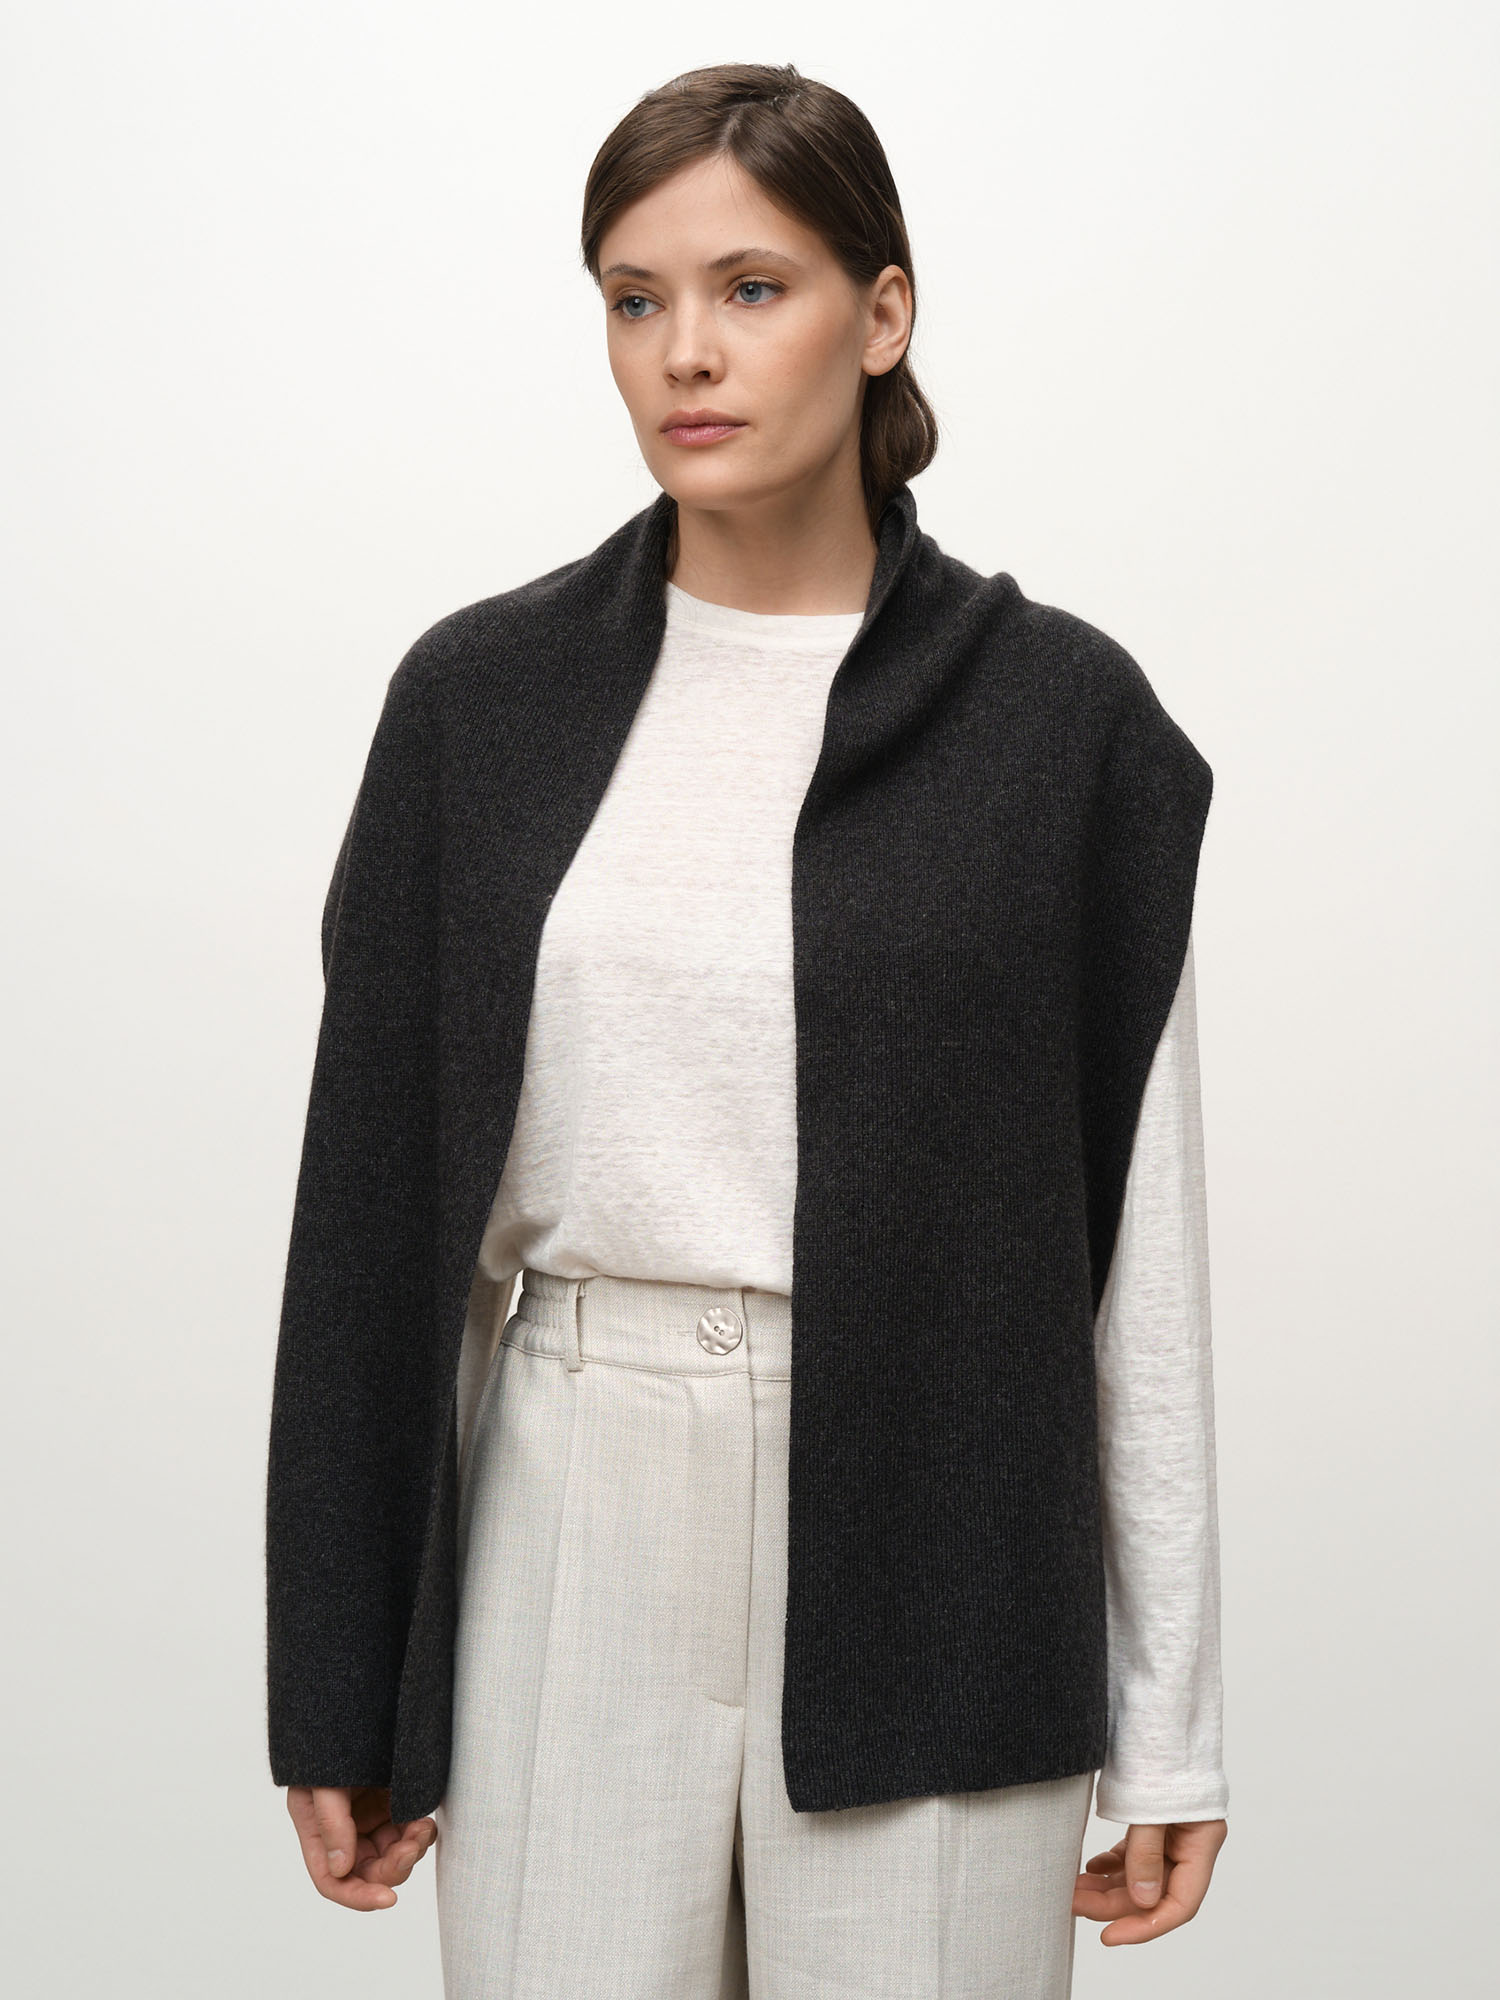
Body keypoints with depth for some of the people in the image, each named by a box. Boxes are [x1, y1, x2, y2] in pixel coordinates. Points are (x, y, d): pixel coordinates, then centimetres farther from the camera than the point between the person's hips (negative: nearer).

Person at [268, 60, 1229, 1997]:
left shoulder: (1057, 713, -2)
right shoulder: (480, 692, 3)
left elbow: (1142, 1232, 0)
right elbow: (373, 1200, 5)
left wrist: (1169, 1721, 1)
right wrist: (337, 1685, 4)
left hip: (922, 1557, -1)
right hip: (574, 1549, 2)